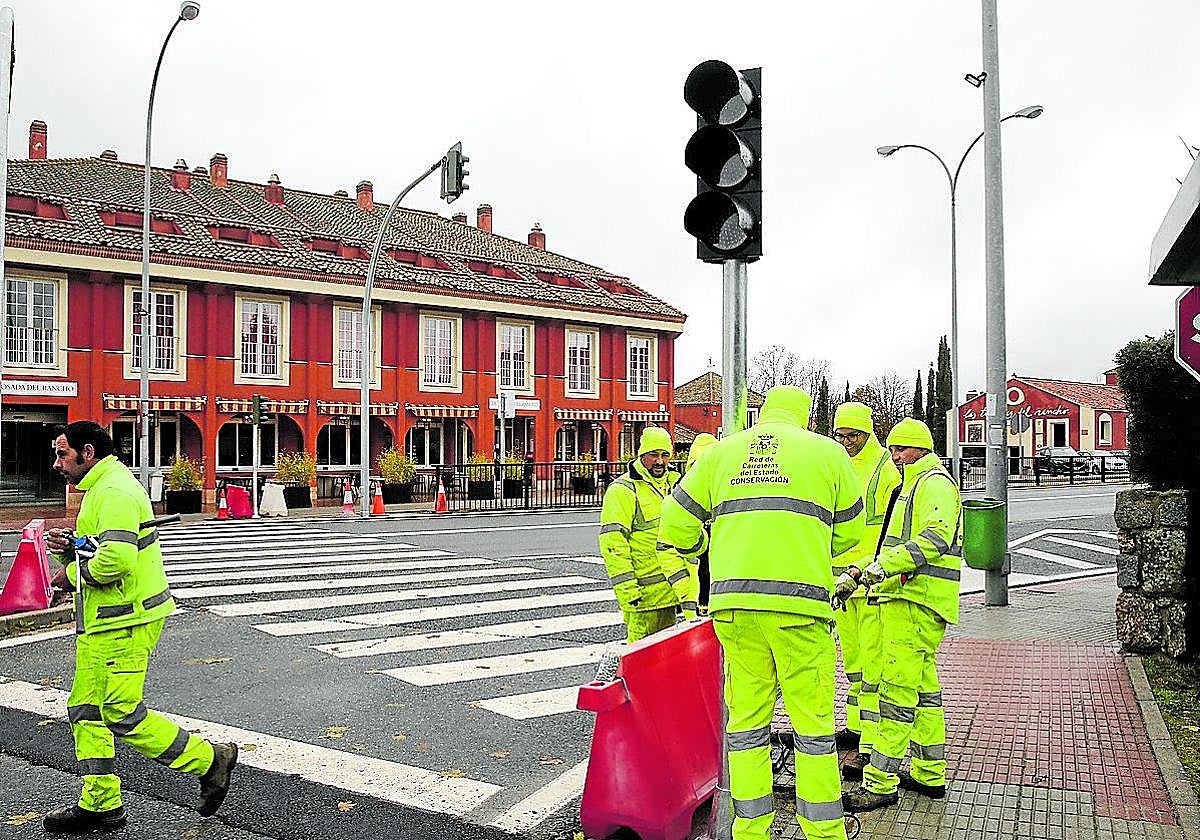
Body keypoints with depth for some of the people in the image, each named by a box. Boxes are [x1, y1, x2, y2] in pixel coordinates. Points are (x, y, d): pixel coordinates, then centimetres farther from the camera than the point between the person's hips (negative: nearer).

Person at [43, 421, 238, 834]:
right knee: (84, 708, 13)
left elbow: (116, 559, -30)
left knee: (123, 715, -7)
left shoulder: (115, 491, -17)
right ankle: (100, 803, 23)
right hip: (102, 620, 11)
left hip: (124, 621, -11)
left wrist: (73, 572, -13)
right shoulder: (100, 489, 19)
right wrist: (67, 547, 2)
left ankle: (209, 760, 5)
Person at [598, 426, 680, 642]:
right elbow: (612, 543, -16)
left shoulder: (673, 483, 14)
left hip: (669, 590, 8)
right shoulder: (623, 489, -11)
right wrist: (626, 588, -21)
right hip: (642, 591, -7)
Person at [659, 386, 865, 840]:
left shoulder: (721, 452, 14)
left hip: (733, 604, 2)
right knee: (813, 723, 8)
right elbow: (849, 532, 17)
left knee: (746, 719, 12)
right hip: (800, 602, -2)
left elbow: (676, 522, 14)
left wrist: (703, 549, 33)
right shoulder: (827, 451, 9)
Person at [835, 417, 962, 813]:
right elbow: (898, 545, 28)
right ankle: (929, 774, 24)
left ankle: (880, 782, -9)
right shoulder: (913, 487, 25)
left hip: (917, 602, -11)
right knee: (923, 685, 15)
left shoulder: (934, 483, -8)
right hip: (908, 598, 11)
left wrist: (885, 566, -28)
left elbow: (936, 538, -24)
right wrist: (856, 573, 18)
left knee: (898, 689, -11)